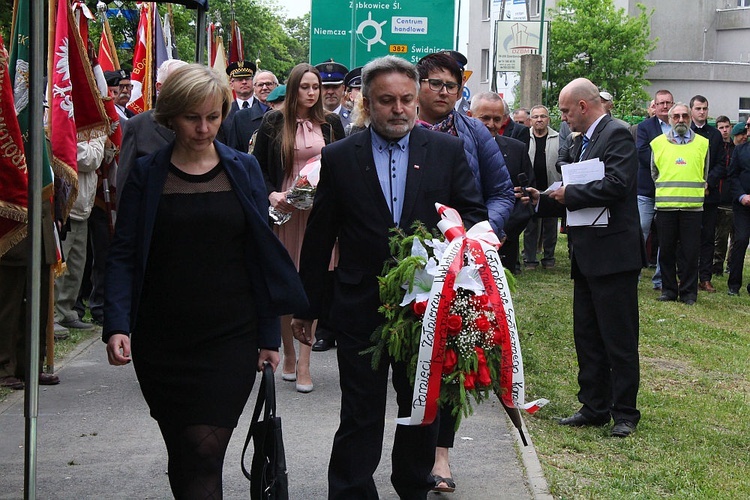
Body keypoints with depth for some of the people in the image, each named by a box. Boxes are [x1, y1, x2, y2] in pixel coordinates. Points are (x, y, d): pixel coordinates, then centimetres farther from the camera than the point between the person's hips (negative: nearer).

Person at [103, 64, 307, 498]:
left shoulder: (244, 170, 5)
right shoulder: (146, 175, 3)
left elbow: (262, 256, 7)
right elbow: (124, 256, 0)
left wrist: (269, 335, 4)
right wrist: (117, 325, -14)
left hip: (231, 339, -1)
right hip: (162, 343, 1)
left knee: (205, 454, -11)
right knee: (182, 457, 8)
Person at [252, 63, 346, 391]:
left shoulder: (331, 123, 8)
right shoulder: (273, 123, 4)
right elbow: (259, 167, 5)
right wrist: (271, 194, -12)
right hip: (283, 211, 0)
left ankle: (304, 363, -6)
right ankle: (288, 354, 18)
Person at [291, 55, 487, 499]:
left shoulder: (448, 151, 2)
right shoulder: (339, 158, 0)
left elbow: (475, 214, 4)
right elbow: (319, 239, 4)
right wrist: (307, 306, 6)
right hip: (361, 309, -2)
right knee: (359, 418, 2)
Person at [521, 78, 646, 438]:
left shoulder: (617, 135, -11)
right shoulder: (582, 141, 17)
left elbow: (616, 185, -25)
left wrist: (569, 193, -14)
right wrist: (544, 199, 8)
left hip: (613, 255, -10)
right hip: (586, 257, 10)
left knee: (619, 340, -2)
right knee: (587, 338, 14)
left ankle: (625, 413, 6)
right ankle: (594, 408, 22)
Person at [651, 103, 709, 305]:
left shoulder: (702, 143, 9)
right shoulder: (658, 143, 9)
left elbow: (705, 173, 18)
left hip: (692, 205, 0)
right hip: (665, 204, 0)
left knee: (690, 252, 0)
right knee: (666, 250, 4)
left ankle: (688, 292, 7)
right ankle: (668, 290, 14)